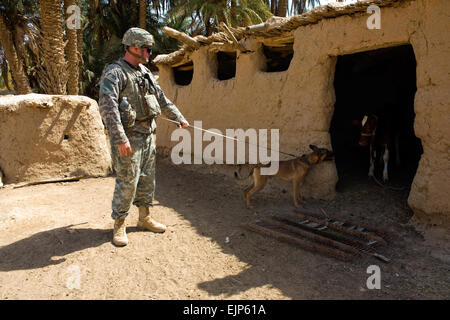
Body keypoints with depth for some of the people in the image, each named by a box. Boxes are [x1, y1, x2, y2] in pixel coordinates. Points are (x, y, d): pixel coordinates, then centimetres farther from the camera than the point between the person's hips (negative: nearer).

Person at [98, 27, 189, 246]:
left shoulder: (145, 72, 14)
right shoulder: (114, 73, -12)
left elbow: (162, 99, 23)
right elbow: (107, 107, -22)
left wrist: (179, 118, 23)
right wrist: (120, 138, -29)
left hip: (147, 135, 8)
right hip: (128, 138, -8)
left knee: (147, 179, 14)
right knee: (127, 181, -4)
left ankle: (145, 218, 28)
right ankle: (119, 225, 11)